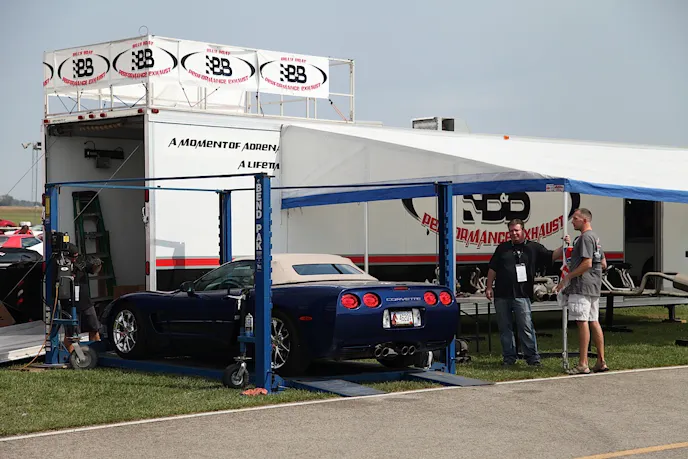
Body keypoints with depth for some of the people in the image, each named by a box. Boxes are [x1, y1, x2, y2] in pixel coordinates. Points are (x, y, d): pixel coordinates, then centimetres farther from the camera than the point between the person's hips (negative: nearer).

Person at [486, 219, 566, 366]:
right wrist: (489, 287, 10)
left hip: (521, 295, -3)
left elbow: (551, 256, 0)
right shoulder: (503, 248, 15)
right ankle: (509, 357, 15)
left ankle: (532, 357, -1)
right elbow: (492, 269, 16)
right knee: (504, 327, 6)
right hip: (501, 294, 3)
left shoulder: (533, 248, 7)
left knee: (526, 326, -6)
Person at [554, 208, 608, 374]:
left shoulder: (586, 237, -12)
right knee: (594, 322, 11)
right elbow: (603, 264, 24)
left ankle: (583, 364, -12)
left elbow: (587, 263, -20)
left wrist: (567, 278, -16)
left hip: (582, 286, -10)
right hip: (594, 287, 10)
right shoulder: (595, 237, 20)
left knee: (582, 322, -10)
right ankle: (601, 362, 12)